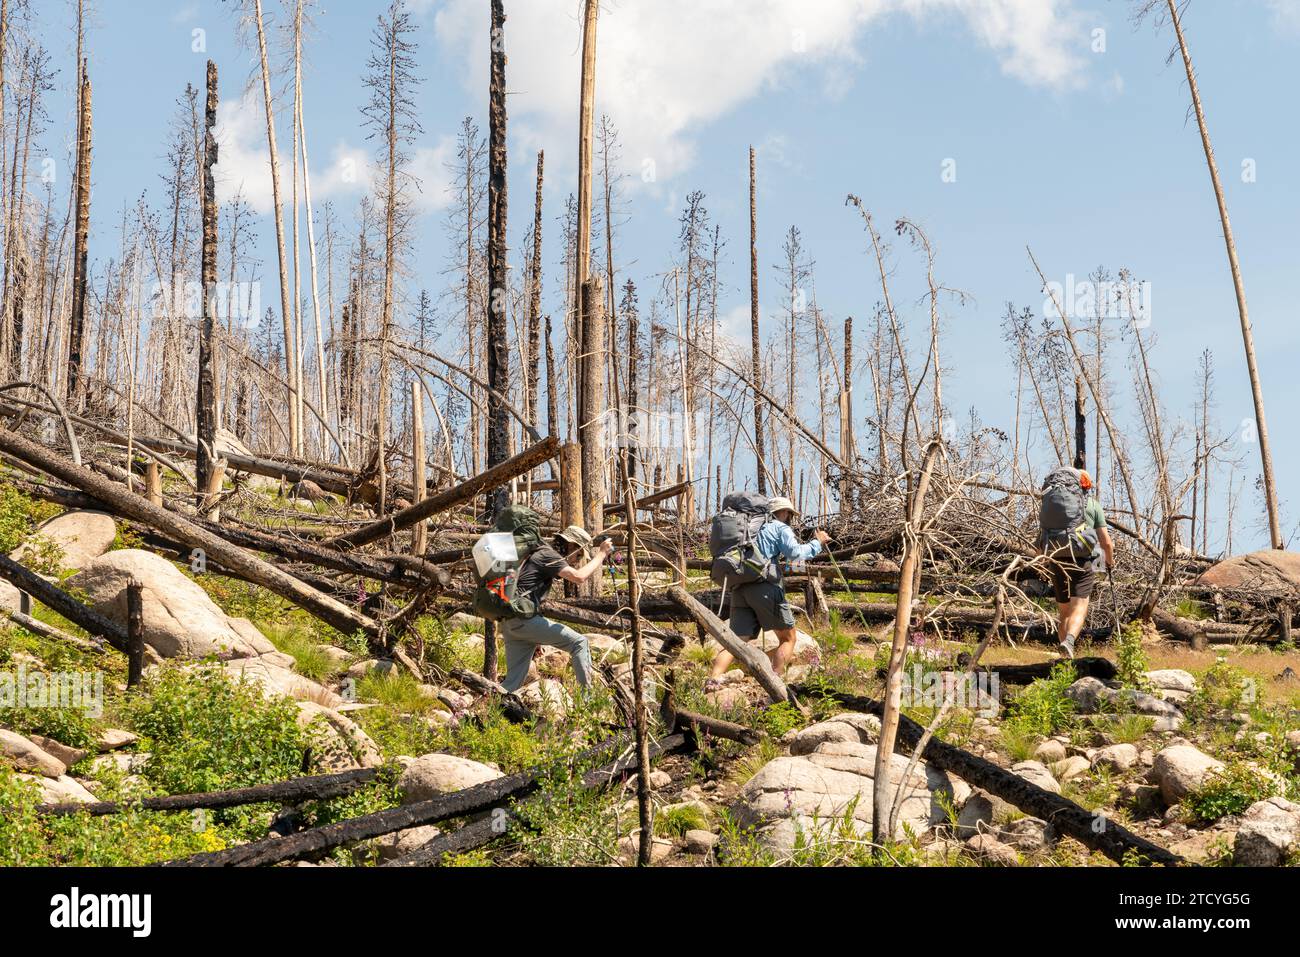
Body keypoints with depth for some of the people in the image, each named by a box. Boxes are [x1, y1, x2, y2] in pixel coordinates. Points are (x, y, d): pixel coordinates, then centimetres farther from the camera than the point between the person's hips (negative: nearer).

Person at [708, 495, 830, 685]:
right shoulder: (781, 528, 8)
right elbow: (794, 553, -8)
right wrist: (817, 543, 5)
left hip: (740, 588, 6)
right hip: (765, 587, -6)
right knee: (788, 638, 9)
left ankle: (713, 679, -23)